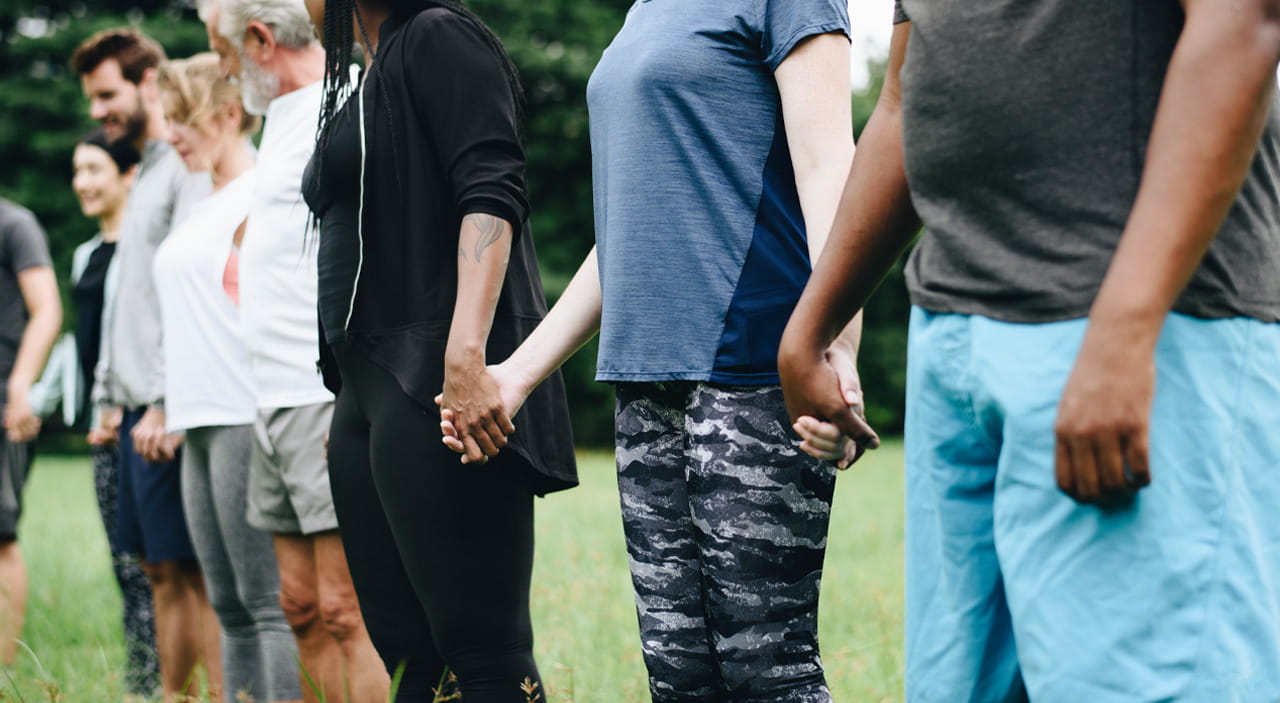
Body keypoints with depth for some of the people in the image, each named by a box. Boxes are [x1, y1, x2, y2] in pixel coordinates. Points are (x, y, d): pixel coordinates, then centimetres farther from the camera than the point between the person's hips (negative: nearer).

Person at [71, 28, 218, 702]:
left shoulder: (188, 170, -9)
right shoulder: (143, 177, 21)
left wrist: (165, 405, -21)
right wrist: (110, 395, 20)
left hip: (167, 413, -9)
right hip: (138, 410, 9)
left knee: (194, 569, -10)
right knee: (162, 570, 9)